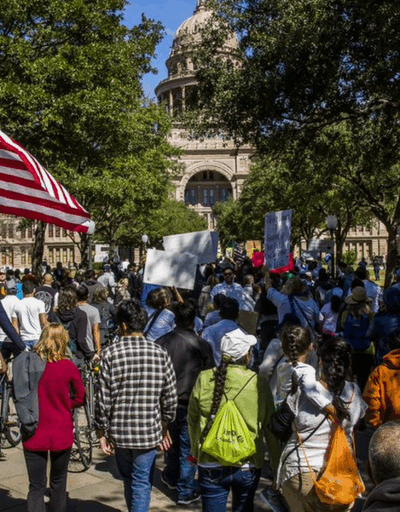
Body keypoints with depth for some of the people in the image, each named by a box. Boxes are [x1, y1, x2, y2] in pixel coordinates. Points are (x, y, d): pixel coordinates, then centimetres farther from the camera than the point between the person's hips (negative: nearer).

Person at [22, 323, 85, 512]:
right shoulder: (68, 367, -12)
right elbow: (79, 398, 0)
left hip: (34, 433, 0)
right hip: (61, 433, 0)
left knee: (36, 486, 7)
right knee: (58, 482, 19)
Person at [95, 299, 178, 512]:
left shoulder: (110, 354, -10)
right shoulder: (160, 354, -6)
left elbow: (103, 398, -9)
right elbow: (170, 398, -1)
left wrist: (102, 431, 2)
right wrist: (164, 425, 14)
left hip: (119, 431, 1)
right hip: (149, 431, 0)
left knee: (128, 479, 23)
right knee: (142, 483, 10)